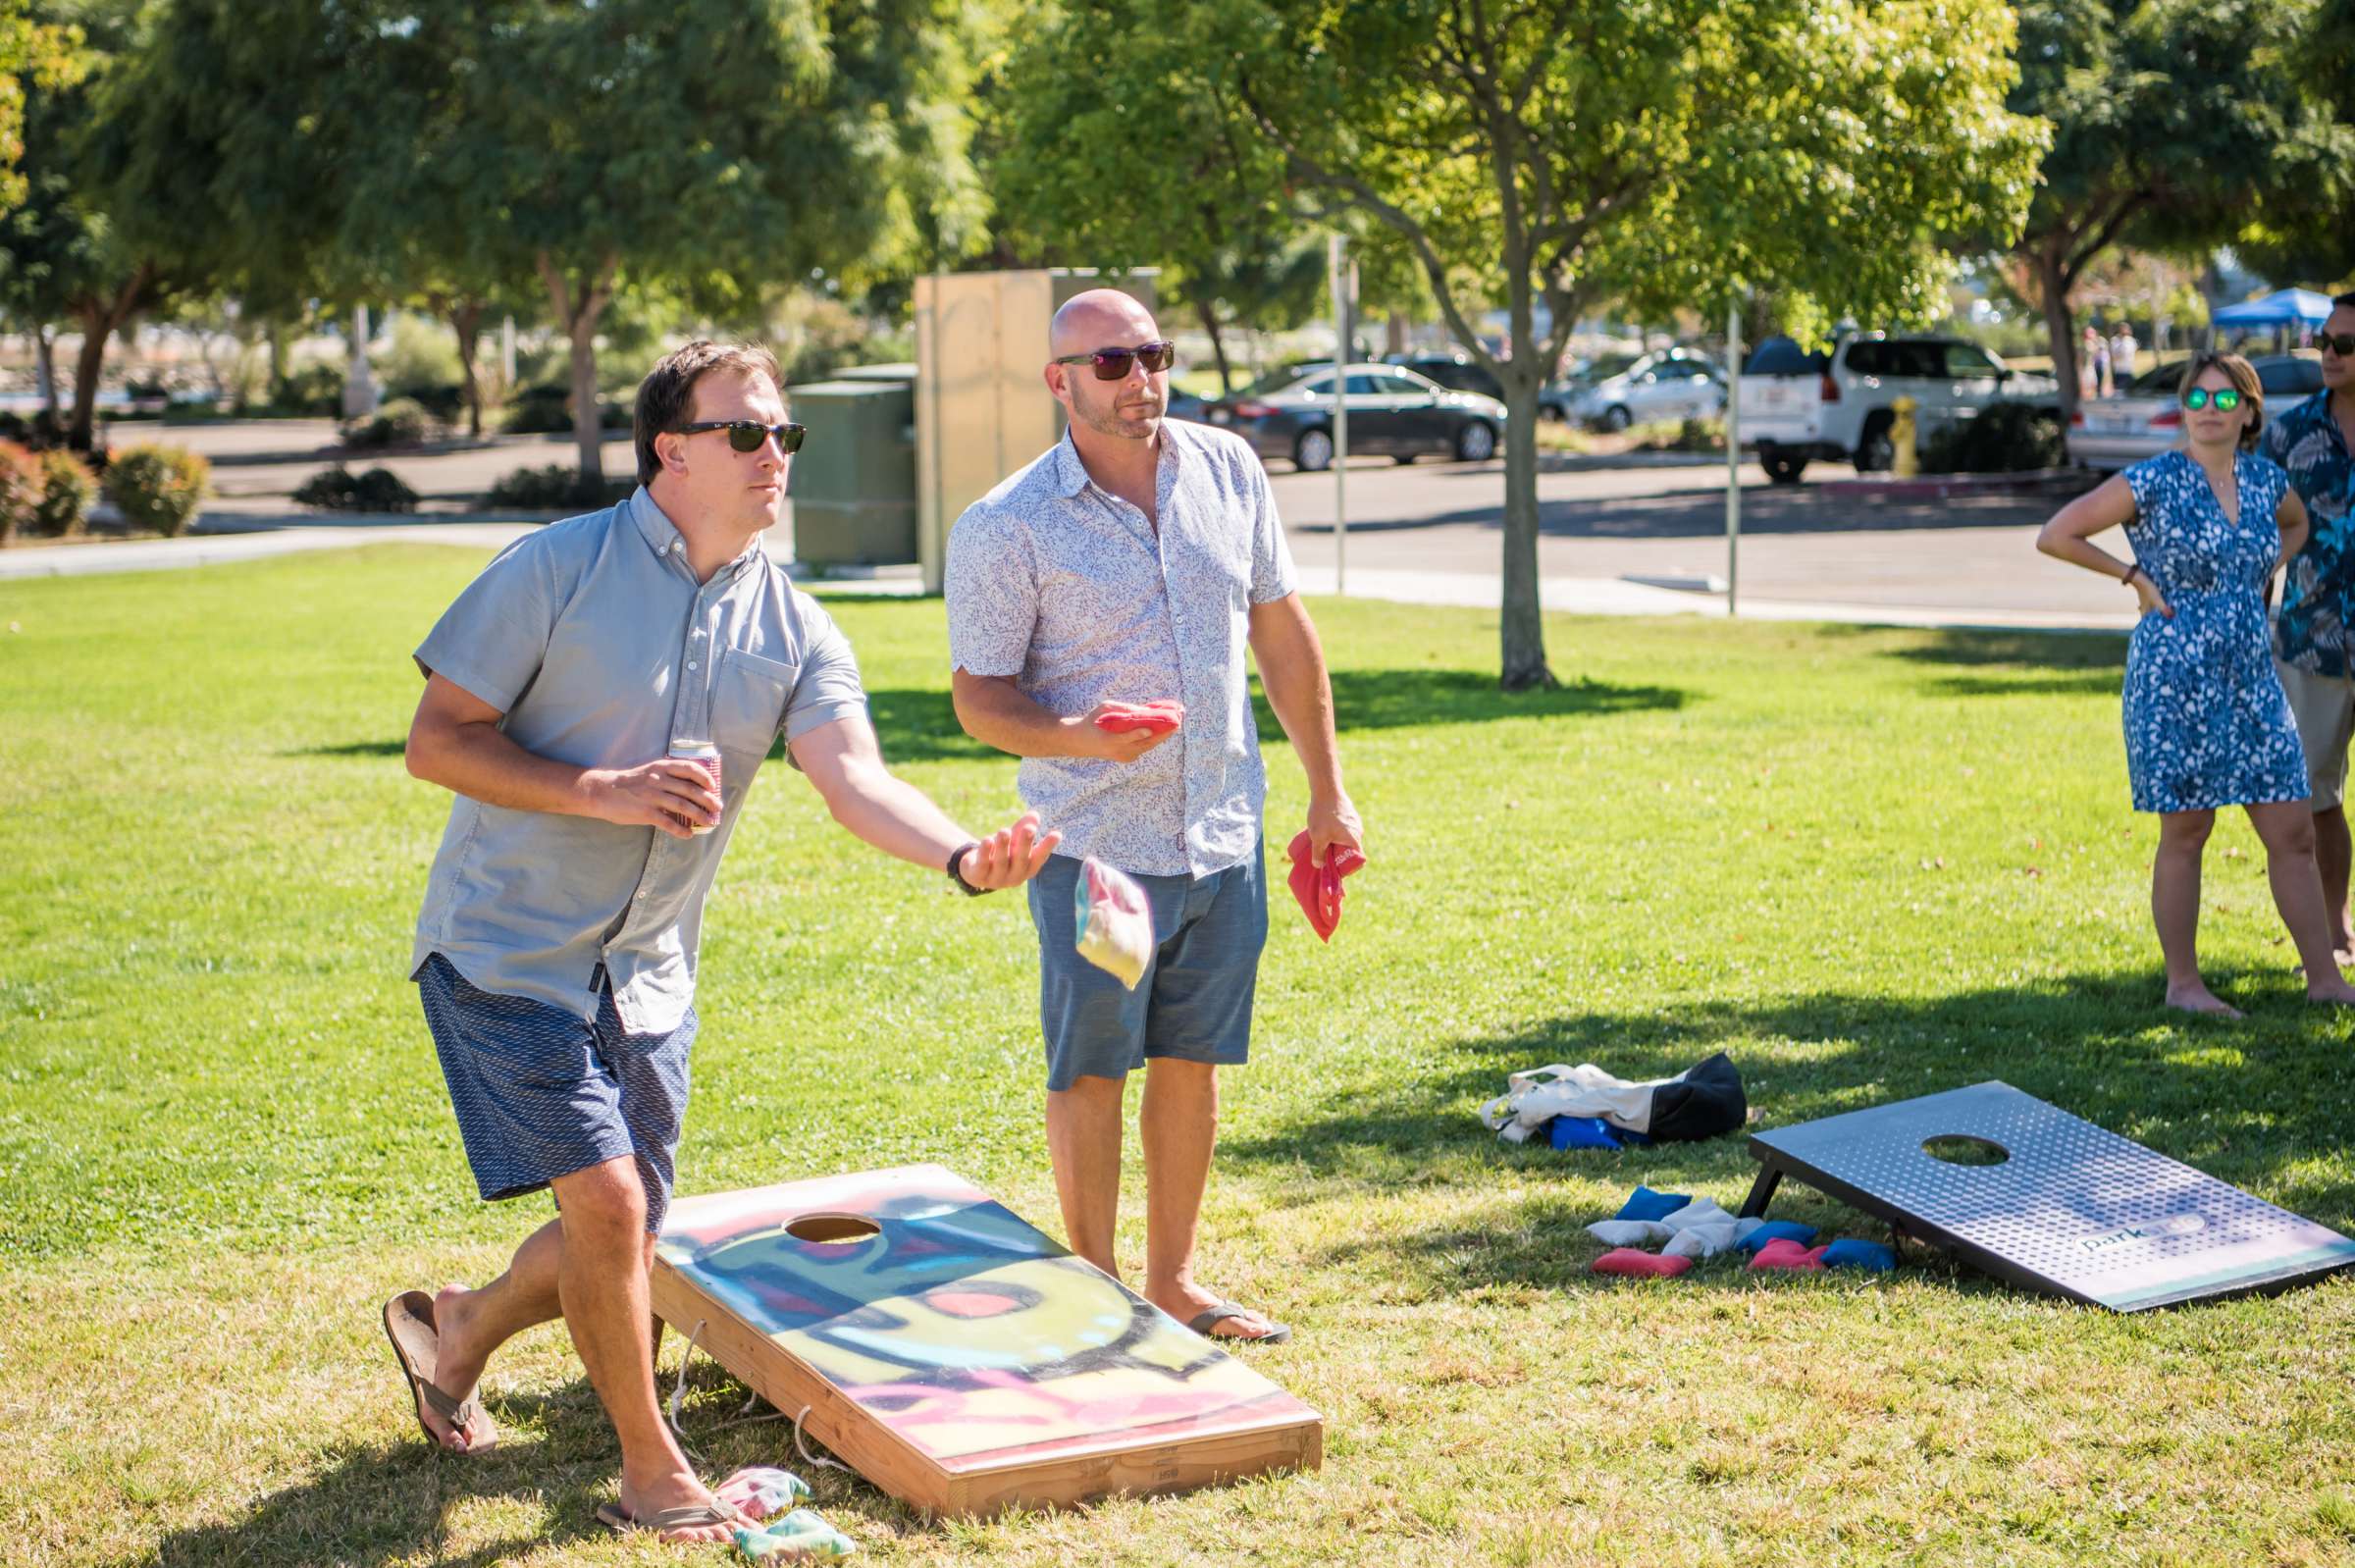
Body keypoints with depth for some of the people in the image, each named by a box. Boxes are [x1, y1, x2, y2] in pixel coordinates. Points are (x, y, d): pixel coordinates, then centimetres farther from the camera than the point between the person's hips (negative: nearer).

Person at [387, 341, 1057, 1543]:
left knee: (619, 1239, 12)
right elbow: (436, 741, -12)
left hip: (645, 977, 6)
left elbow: (855, 780, -15)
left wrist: (965, 856, -35)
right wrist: (604, 792, -24)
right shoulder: (558, 571, -13)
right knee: (606, 1202, -13)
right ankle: (652, 1476, 5)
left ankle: (457, 1329, 42)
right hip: (505, 955, -6)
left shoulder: (793, 629, 0)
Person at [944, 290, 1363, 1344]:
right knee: (1090, 1072, 4)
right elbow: (978, 696, -7)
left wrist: (1327, 790, 12)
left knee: (1191, 1061, 12)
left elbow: (1281, 630, 12)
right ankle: (1096, 1290, 19)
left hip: (1224, 833, 4)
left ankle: (1172, 1279, 25)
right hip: (1094, 846, -4)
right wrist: (1078, 737, -27)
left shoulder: (1227, 471, 4)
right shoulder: (1007, 529, -10)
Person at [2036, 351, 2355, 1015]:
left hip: (2251, 680, 5)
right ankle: (2183, 983, 13)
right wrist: (2136, 575, -7)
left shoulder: (2267, 480, 7)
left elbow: (2297, 523, 30)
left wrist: (2261, 577, 13)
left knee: (2293, 833, 4)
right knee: (2185, 833, 2)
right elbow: (2055, 536, -8)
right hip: (2174, 682, -5)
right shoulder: (2153, 482, -9)